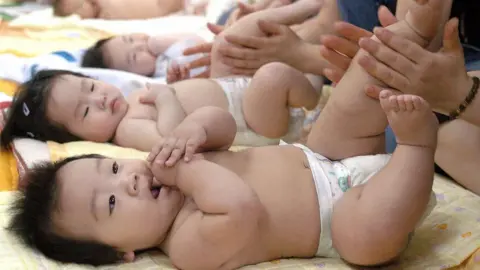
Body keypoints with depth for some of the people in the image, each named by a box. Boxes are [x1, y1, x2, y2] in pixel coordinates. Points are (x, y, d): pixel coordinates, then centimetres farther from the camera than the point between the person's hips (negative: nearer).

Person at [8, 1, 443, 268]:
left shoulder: (169, 168, -3)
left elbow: (226, 123, 2)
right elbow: (243, 210, -48)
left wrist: (195, 132, -21)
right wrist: (187, 168, -33)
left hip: (320, 160, 7)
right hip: (341, 208, -7)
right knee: (369, 231, -38)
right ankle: (416, 139, -22)